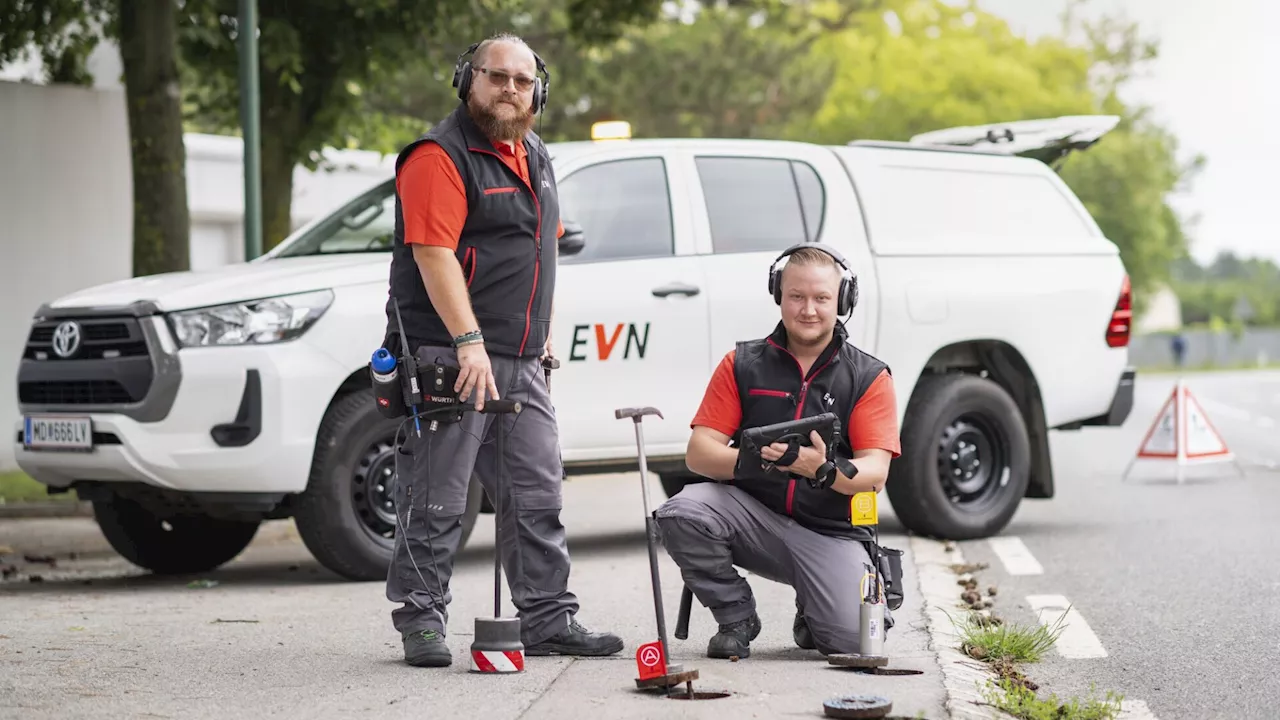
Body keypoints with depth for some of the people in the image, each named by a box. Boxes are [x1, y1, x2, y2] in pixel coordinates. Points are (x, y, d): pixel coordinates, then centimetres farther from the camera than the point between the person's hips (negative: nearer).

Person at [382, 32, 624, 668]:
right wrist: (469, 342, -25)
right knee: (436, 501, -4)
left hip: (522, 363, 8)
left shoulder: (534, 157, 17)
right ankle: (421, 621, 4)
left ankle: (548, 620, 14)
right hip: (450, 355, -8)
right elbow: (433, 253, -19)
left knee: (537, 496, 9)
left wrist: (544, 330, 21)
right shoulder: (440, 155, -11)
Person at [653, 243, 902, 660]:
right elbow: (698, 454, -1)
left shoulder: (869, 377, 3)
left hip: (831, 534, -1)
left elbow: (875, 473, -8)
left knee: (850, 637, -24)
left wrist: (826, 470, -31)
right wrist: (746, 462, -24)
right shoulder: (742, 364, 6)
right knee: (682, 512, -29)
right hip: (755, 516, 1)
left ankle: (814, 614, 16)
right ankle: (736, 618, -3)